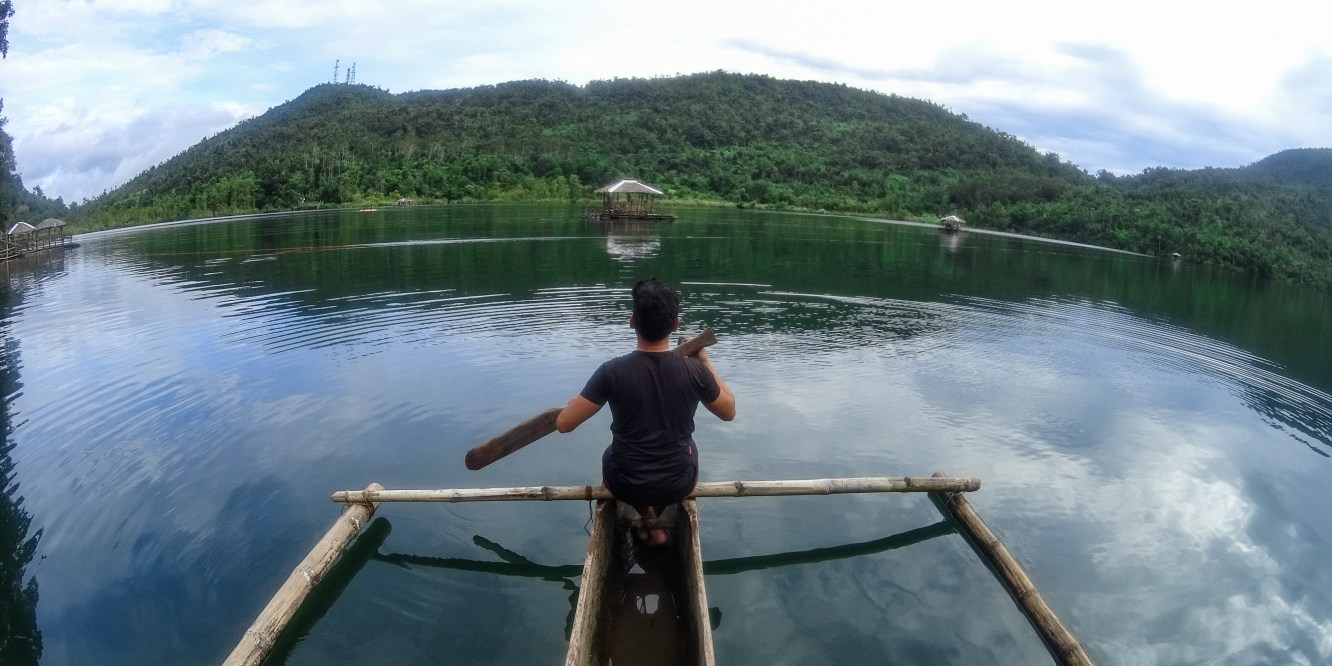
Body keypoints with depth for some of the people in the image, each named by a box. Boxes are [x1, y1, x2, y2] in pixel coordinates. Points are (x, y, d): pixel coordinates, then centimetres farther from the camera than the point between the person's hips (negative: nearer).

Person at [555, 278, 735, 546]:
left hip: (625, 486, -1)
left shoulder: (613, 371, -20)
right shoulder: (694, 370, -16)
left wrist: (578, 400, 7)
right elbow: (729, 411, 2)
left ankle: (650, 522, 24)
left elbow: (564, 424, -15)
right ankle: (656, 515, 32)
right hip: (678, 484, 1)